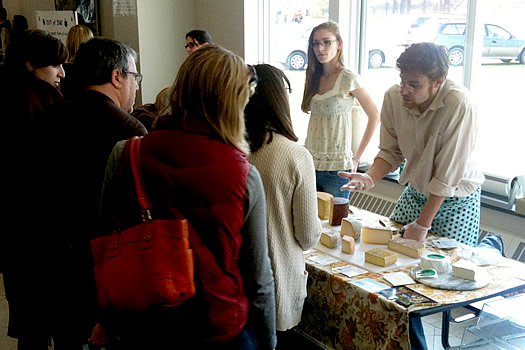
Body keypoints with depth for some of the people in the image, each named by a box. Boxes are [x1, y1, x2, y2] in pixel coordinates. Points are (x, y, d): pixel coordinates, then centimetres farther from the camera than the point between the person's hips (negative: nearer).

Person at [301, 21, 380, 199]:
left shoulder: (348, 78, -9)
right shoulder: (314, 78, 9)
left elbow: (374, 116, -6)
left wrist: (356, 158, -6)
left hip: (336, 167, -5)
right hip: (310, 163, 5)